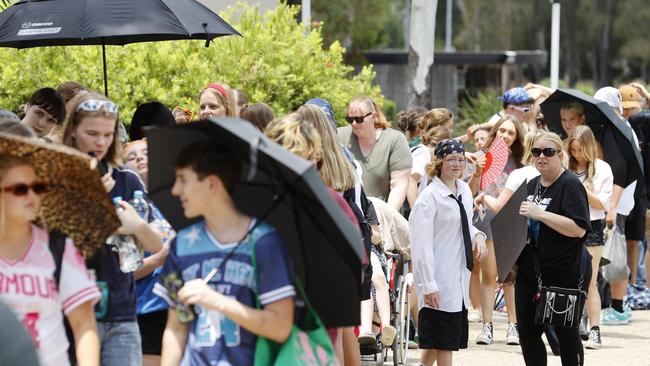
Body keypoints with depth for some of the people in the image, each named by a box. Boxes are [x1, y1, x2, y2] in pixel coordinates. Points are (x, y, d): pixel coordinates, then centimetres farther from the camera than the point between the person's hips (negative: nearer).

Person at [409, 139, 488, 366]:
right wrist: (428, 285, -20)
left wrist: (478, 236, 1)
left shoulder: (464, 190, 10)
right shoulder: (430, 197, -13)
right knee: (443, 338, -3)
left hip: (459, 275, 7)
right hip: (439, 278, -7)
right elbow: (421, 245, -16)